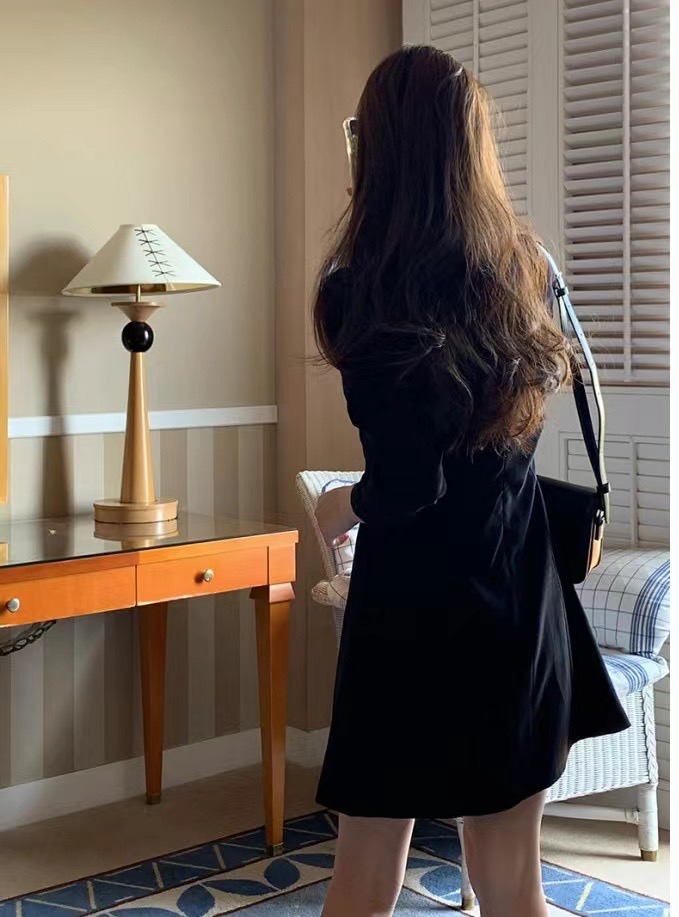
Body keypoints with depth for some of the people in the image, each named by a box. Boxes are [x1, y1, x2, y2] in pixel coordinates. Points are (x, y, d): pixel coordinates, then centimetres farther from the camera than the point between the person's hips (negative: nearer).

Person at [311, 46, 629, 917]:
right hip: (523, 602, 5)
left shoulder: (358, 292, -15)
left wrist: (344, 506, 3)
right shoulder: (523, 266, 1)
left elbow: (407, 483, -16)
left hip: (414, 609, -4)